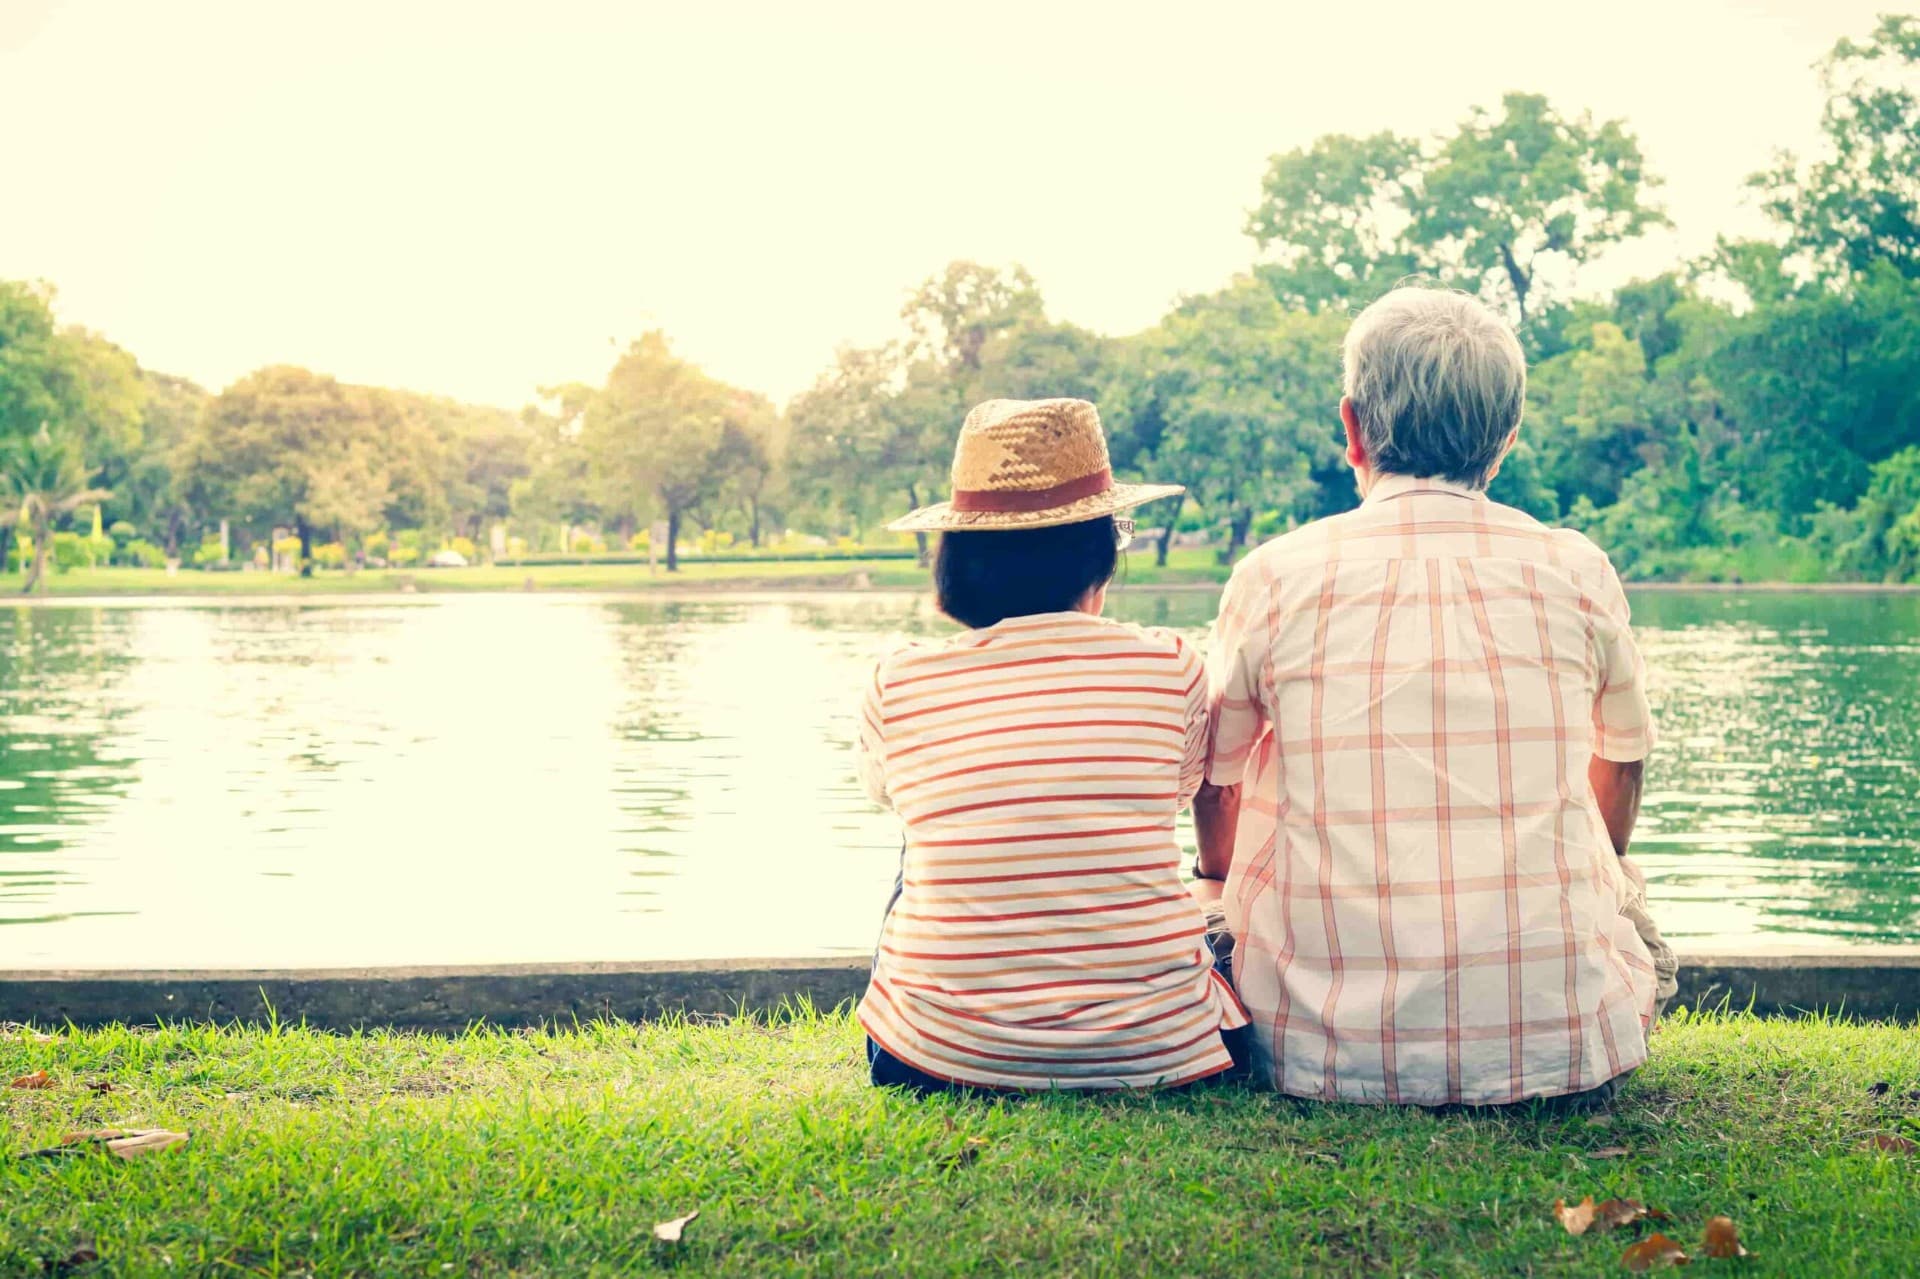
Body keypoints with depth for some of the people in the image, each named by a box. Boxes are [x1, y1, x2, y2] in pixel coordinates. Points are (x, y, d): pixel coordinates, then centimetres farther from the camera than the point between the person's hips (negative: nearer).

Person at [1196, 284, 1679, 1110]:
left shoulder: (1275, 577, -1)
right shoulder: (1576, 571, 2)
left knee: (1219, 909, 31)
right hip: (1558, 1040, 1)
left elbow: (1217, 795, 13)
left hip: (1329, 1051, -1)